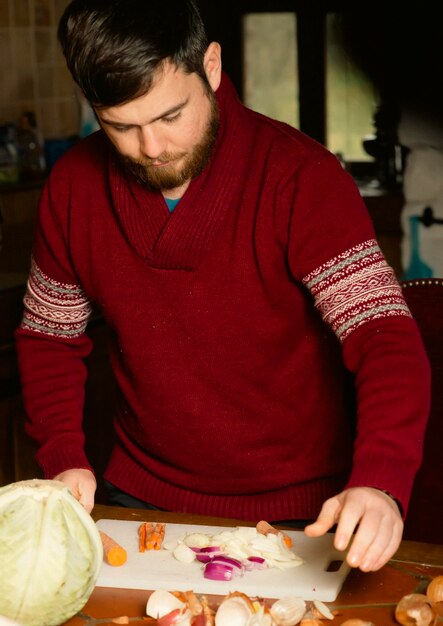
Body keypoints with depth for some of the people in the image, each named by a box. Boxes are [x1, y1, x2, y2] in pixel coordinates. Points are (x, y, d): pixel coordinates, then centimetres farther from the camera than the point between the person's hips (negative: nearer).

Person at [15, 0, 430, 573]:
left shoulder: (300, 175, -21)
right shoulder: (75, 185, -7)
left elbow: (385, 335, -27)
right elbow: (48, 337, 5)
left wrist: (381, 481, -43)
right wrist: (63, 458, -9)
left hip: (297, 512, -3)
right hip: (142, 499, 4)